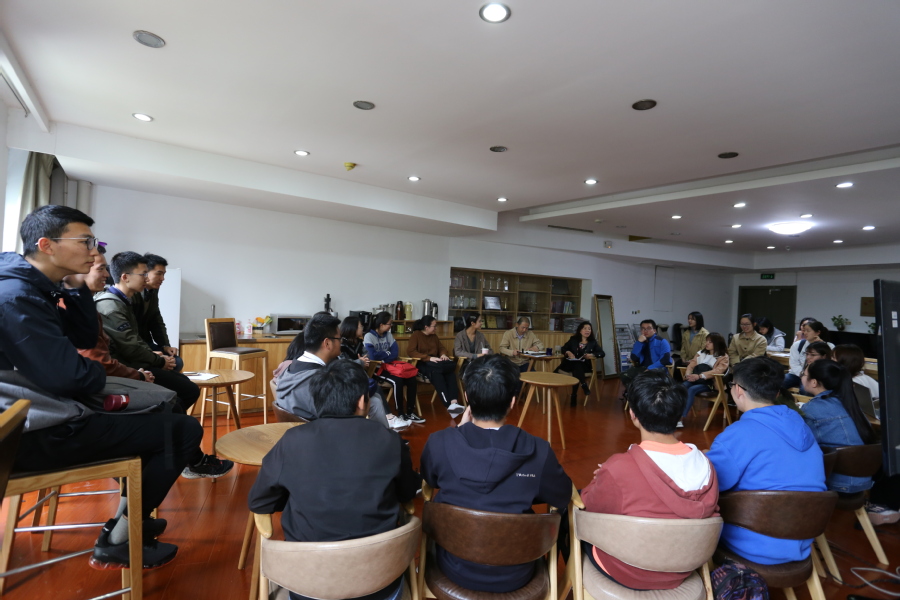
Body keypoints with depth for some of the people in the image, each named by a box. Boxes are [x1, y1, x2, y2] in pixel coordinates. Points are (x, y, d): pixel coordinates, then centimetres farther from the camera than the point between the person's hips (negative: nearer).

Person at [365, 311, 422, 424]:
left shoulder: (388, 335, 9)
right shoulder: (369, 336, -11)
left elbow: (395, 353, 2)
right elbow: (373, 356, -22)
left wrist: (382, 358, -15)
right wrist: (387, 353, -7)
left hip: (389, 366, 6)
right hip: (376, 369, -6)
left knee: (411, 379, -15)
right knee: (397, 381, -30)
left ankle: (410, 412, -6)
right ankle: (400, 414, -15)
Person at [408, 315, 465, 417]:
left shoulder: (434, 336, 16)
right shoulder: (416, 335, -2)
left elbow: (442, 348, 22)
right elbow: (410, 351, -14)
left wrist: (443, 354, -5)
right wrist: (429, 358, -23)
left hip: (435, 364, 6)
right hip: (422, 364, -6)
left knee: (451, 372, -28)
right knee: (436, 372, -39)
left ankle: (454, 402, -41)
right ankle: (449, 404, -44)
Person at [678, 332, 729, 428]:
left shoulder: (723, 357, 1)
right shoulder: (701, 353, 17)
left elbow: (718, 371, -16)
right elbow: (691, 365, 11)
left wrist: (699, 376, -28)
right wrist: (688, 375, -12)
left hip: (710, 383, -4)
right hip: (695, 380, 5)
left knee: (691, 390, -32)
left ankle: (681, 418, -35)